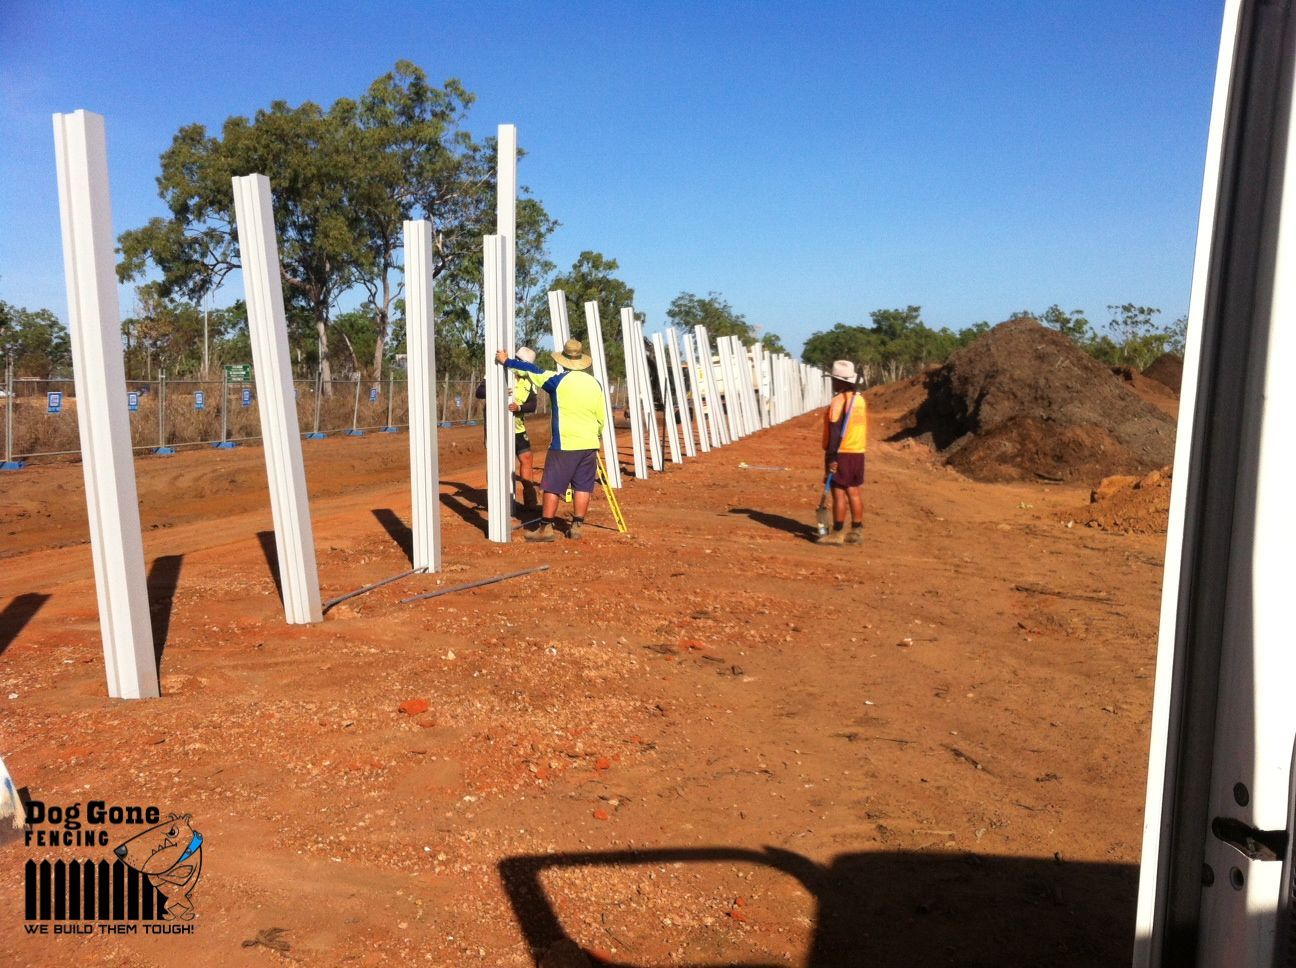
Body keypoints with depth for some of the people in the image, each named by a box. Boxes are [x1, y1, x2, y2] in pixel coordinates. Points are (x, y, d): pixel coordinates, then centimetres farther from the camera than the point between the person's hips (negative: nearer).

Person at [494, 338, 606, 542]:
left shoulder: (558, 380, -7)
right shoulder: (595, 384, 5)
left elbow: (530, 370, 0)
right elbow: (601, 418, 10)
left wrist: (506, 361, 12)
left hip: (564, 444, -4)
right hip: (589, 444, 4)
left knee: (553, 486, 2)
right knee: (582, 486, 9)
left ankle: (546, 527, 2)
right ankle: (577, 526, 10)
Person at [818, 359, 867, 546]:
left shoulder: (839, 401, -15)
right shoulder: (861, 400, 10)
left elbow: (835, 432, -19)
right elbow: (860, 427, 15)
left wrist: (831, 457, -18)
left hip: (842, 453, -8)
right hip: (858, 452, 8)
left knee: (839, 493, -4)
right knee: (854, 492, 12)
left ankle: (837, 533, -2)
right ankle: (856, 531, 17)